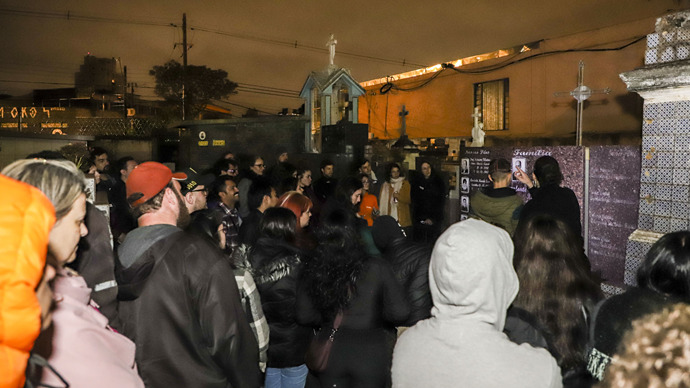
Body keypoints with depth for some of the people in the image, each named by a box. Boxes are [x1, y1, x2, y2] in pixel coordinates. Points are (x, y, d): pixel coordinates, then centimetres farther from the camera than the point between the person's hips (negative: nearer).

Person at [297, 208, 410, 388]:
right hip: (370, 353, -2)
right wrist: (375, 316, 5)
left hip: (330, 353, 2)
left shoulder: (314, 269, -10)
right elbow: (399, 313, -14)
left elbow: (304, 316, -2)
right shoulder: (376, 268, -17)